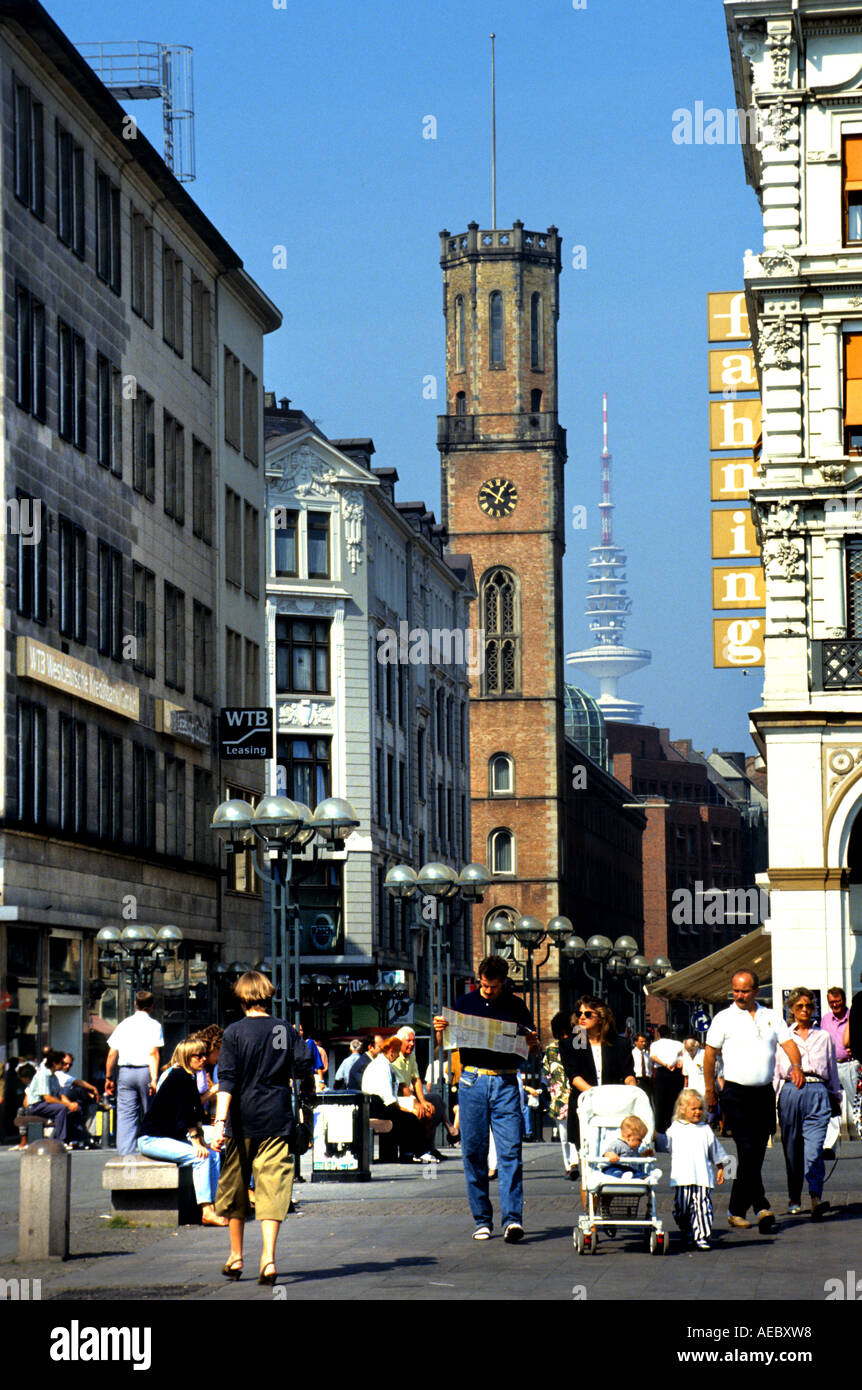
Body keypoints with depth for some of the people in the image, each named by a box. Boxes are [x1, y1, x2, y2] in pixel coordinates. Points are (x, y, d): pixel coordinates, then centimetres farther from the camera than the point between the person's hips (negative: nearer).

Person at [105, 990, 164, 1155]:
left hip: (124, 1072, 3)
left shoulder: (123, 1025, 12)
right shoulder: (154, 1025, 0)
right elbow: (153, 1053, -10)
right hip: (144, 1071, -3)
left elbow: (112, 1054, 9)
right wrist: (154, 1079, -14)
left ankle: (124, 1153, -11)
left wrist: (109, 1077, 17)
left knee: (125, 1117, -1)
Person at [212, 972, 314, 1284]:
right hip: (277, 1122, 1)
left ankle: (236, 1257, 23)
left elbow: (227, 1081, -11)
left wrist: (220, 1122, -14)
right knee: (273, 1188, -2)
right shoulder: (287, 1031, 1)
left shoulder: (234, 1033, -5)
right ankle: (268, 1258, -16)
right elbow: (304, 1070, 1)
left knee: (235, 1186, 14)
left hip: (242, 1121, -1)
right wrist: (306, 1090, 24)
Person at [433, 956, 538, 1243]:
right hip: (472, 1081, 1)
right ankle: (482, 1219, 10)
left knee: (510, 1151, -11)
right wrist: (440, 1031, -8)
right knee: (473, 1152, 2)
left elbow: (532, 1051, 13)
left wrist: (532, 1043, -10)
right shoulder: (465, 1003, 9)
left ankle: (512, 1219, -16)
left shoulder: (516, 1006, 9)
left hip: (506, 1082, -1)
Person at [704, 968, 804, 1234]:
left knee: (757, 1153, 5)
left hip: (765, 1093, 4)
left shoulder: (771, 1017, 12)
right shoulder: (724, 1019, 2)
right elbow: (710, 1054, 3)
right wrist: (710, 1090, -2)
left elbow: (788, 1043, 4)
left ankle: (736, 1210, 14)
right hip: (736, 1094, -4)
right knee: (748, 1151, -14)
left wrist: (795, 1065, -17)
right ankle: (761, 1207, -18)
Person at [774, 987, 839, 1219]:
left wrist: (836, 1096, 21)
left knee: (814, 1147, -15)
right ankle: (794, 1199, 15)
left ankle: (816, 1197, -27)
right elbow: (775, 1071, 15)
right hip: (790, 1092, 1)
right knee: (792, 1148, 2)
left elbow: (832, 1070, 23)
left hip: (817, 1092, -1)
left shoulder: (824, 1037, 17)